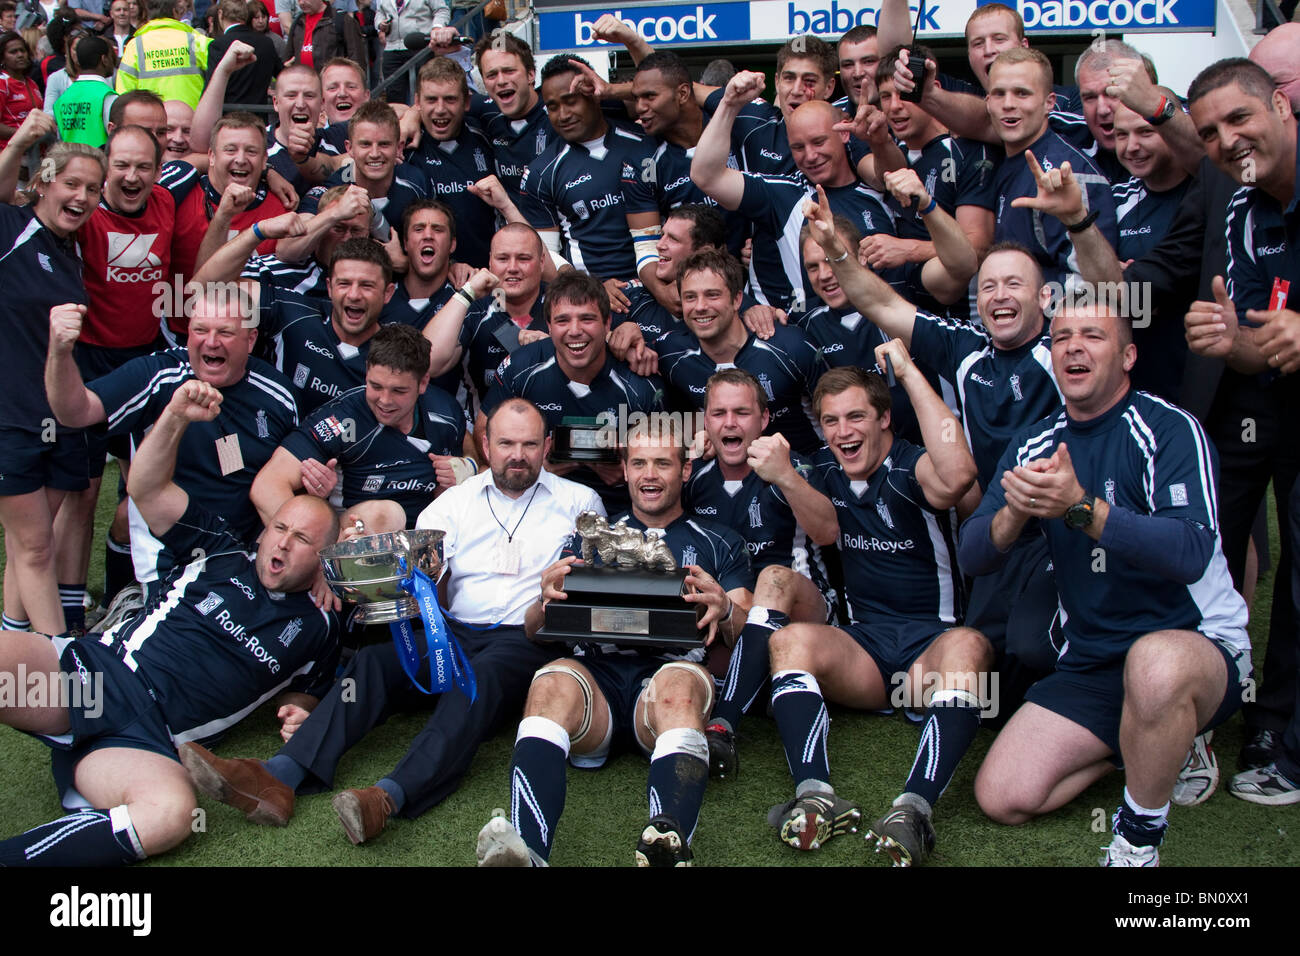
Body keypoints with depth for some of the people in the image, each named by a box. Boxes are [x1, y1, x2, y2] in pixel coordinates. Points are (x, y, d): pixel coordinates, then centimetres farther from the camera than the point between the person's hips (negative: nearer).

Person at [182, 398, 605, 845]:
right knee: (374, 660, -23)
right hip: (454, 632, 4)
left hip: (526, 640, -3)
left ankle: (389, 797, -53)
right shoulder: (454, 502, 17)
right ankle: (278, 779, -37)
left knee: (481, 676, -35)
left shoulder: (579, 502, 13)